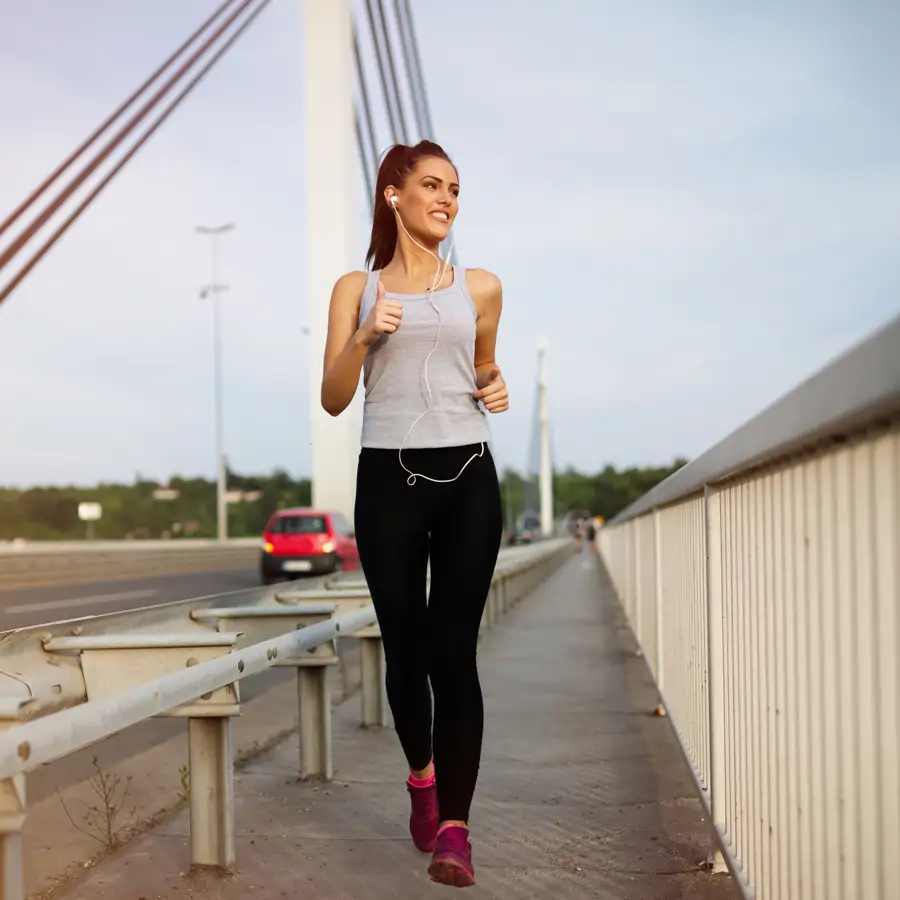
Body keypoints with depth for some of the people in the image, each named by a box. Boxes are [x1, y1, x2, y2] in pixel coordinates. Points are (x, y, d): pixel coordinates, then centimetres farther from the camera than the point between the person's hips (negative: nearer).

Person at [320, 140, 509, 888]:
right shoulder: (357, 289, 8)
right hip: (389, 481, 0)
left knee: (454, 650, -8)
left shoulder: (480, 288, 11)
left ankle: (453, 826, -8)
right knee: (405, 648, 7)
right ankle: (423, 776, 34)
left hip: (467, 480, 0)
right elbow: (333, 400, 3)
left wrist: (496, 391, 3)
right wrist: (365, 336, -13)